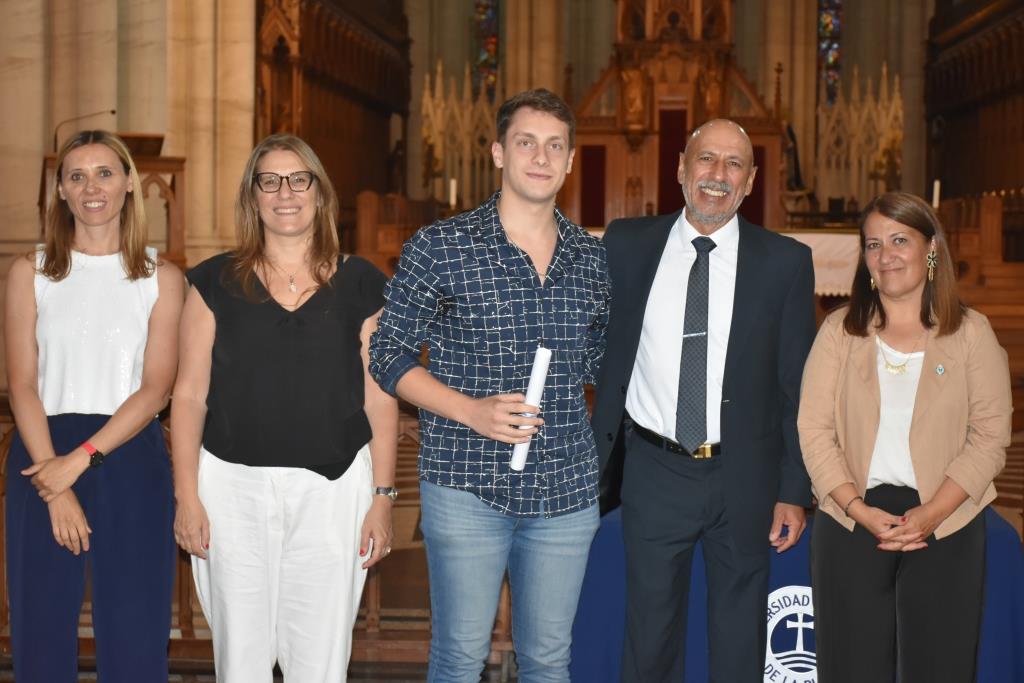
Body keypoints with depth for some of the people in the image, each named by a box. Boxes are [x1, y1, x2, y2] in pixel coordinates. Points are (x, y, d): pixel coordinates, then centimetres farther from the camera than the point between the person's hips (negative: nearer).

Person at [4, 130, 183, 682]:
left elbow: (156, 388, -4)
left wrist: (80, 459, -15)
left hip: (131, 458, 0)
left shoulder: (161, 278, 5)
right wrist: (55, 488, -12)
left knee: (135, 637, 2)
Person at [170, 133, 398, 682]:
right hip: (234, 487, 0)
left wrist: (382, 497, 1)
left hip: (332, 489, 0)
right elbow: (190, 393, 4)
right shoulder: (216, 281, 5)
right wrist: (186, 496, -2)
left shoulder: (359, 284, 5)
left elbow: (379, 397, 5)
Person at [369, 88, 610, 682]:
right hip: (468, 489, -3)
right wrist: (471, 411, -15)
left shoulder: (593, 259, 7)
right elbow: (389, 356, -2)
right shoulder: (439, 249, -5)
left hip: (568, 492, 4)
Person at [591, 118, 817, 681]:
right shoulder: (627, 245, -1)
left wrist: (794, 491, -2)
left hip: (746, 480, 0)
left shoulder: (785, 262, -4)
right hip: (653, 472, 1)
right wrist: (597, 460, 1)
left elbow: (797, 386, -1)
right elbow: (600, 351, 4)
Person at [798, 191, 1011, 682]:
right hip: (851, 520, 1)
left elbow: (989, 436, -2)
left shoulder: (970, 332, 3)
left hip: (946, 527, -1)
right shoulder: (840, 330, 5)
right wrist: (860, 510, -12)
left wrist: (931, 514, -14)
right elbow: (814, 429, 0)